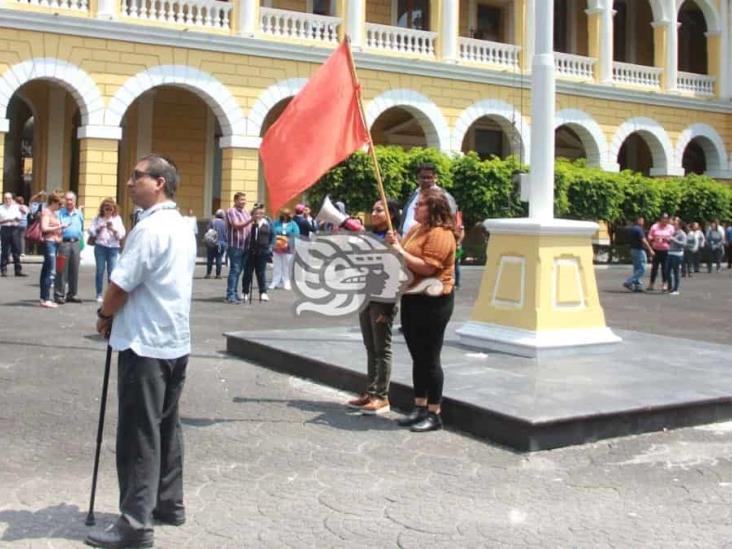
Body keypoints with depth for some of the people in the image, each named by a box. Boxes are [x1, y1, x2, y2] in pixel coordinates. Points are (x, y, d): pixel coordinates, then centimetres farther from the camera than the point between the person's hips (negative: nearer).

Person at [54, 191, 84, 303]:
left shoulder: (79, 214, 16)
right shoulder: (60, 213, 4)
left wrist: (81, 245, 15)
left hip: (76, 243, 4)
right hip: (64, 242, -4)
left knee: (74, 270, 6)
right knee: (62, 270, -6)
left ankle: (72, 294, 14)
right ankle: (59, 294, -2)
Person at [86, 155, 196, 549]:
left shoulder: (150, 227, -17)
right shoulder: (182, 227, 13)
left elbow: (121, 284, -18)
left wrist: (104, 316, 1)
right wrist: (116, 314, 16)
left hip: (145, 343, -9)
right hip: (175, 340, 9)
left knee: (139, 434, -5)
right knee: (166, 426, 15)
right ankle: (169, 503, 25)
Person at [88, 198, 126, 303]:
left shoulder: (117, 219, 9)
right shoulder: (97, 218, 8)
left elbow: (122, 234, 3)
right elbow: (91, 231, 3)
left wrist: (114, 230, -14)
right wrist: (99, 229, -14)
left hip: (113, 247, 0)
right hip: (100, 246, 0)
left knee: (112, 271, -5)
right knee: (100, 270, 0)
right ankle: (99, 294, 7)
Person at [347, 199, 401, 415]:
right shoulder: (369, 237, 12)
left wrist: (387, 307, -18)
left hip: (382, 299, -7)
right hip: (365, 297, 7)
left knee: (382, 349, 0)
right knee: (371, 348, 12)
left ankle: (382, 397, 5)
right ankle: (370, 392, 19)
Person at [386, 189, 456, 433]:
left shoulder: (440, 234, -16)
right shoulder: (416, 229, 14)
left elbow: (427, 267, -24)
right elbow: (407, 257, 19)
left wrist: (400, 250, -18)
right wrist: (395, 244, 1)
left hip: (432, 302, -9)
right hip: (412, 299, 9)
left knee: (429, 359, -2)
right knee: (418, 357, 15)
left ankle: (434, 414, 8)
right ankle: (420, 407, 25)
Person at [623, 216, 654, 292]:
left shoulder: (632, 229, 13)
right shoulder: (639, 229, -16)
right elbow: (643, 241, -20)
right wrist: (650, 250, -16)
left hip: (633, 250, 10)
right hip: (639, 250, -10)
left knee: (637, 269, 12)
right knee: (641, 269, -7)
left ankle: (638, 286, 12)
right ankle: (629, 282, -13)